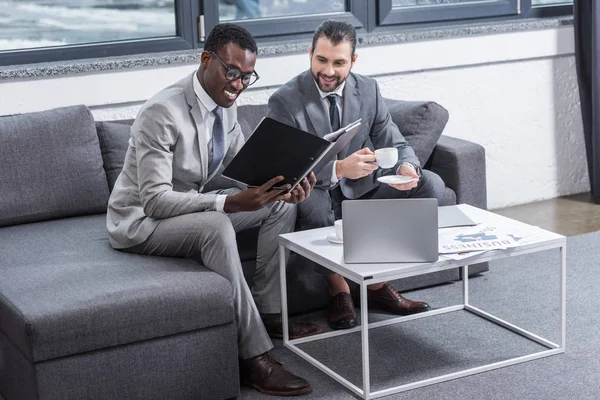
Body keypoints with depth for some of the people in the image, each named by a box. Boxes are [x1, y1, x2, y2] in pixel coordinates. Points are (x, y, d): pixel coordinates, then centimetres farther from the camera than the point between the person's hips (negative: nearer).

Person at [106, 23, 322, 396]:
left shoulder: (225, 104, -2)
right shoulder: (162, 112, -27)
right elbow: (155, 200, -31)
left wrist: (283, 185, -17)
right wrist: (227, 203, -40)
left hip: (194, 205, 9)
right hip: (141, 220, -9)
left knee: (282, 204, 0)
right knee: (217, 226, -37)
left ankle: (268, 310, 3)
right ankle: (255, 356, -33)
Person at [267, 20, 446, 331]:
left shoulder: (368, 90, 0)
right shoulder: (284, 101, -13)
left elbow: (396, 145, 2)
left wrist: (407, 168, -24)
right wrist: (338, 169, -38)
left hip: (362, 189, 5)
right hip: (317, 199, -5)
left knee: (431, 185, -13)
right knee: (310, 198, -39)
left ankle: (377, 282, -9)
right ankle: (338, 291, -17)